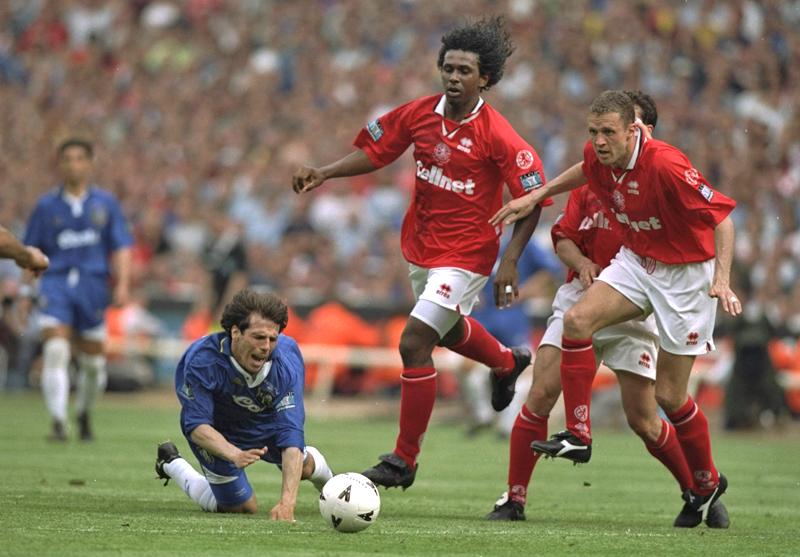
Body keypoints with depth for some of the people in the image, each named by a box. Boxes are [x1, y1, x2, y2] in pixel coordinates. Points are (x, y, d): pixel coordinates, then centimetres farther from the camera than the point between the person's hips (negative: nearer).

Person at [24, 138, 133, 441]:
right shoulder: (46, 206, 7)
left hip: (93, 286, 1)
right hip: (56, 282, -1)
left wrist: (123, 283, -5)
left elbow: (121, 247, 7)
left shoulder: (105, 203, 8)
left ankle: (84, 414, 31)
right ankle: (58, 421, -22)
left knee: (93, 361, 6)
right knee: (55, 351, -19)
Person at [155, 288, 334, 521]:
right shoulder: (202, 360, -41)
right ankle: (172, 464, 28)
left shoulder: (287, 363, -37)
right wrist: (234, 454, -56)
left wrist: (287, 501, -52)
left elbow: (291, 433, -42)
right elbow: (196, 425, -36)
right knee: (242, 507, 4)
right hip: (218, 432, -3)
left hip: (266, 421, 3)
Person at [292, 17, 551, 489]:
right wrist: (324, 173, -8)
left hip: (466, 254, -7)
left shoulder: (496, 135, -21)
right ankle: (508, 362, 65)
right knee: (450, 330, 30)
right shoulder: (419, 114, -6)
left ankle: (404, 459, -5)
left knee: (415, 343, -16)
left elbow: (533, 201, -16)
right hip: (420, 248, 7)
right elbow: (373, 152, 8)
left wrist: (510, 263, -22)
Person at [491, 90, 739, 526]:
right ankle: (578, 435, -11)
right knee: (577, 319, -20)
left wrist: (722, 280, -36)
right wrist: (537, 196, 13)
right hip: (636, 260, 6)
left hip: (686, 272, -6)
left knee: (669, 395, -2)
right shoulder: (599, 157, -9)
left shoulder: (666, 166, -30)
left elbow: (722, 217, -25)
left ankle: (707, 484, 21)